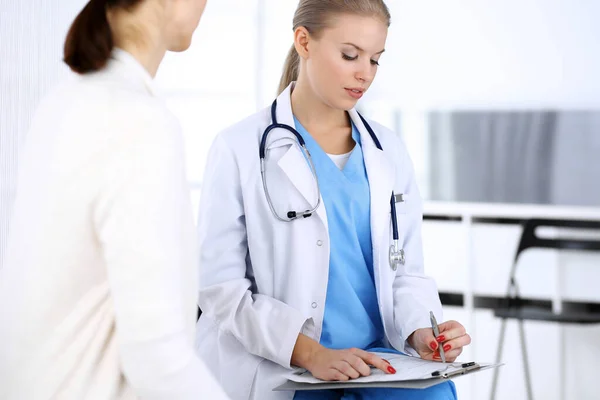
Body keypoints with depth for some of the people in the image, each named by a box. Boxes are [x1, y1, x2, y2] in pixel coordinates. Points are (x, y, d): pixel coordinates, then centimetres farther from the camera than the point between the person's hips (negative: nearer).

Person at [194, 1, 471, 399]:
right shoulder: (240, 149, -2)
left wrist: (421, 333, -8)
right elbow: (221, 286, -7)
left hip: (372, 362, 4)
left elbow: (406, 272, 14)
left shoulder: (389, 152, 13)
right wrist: (311, 353, -19)